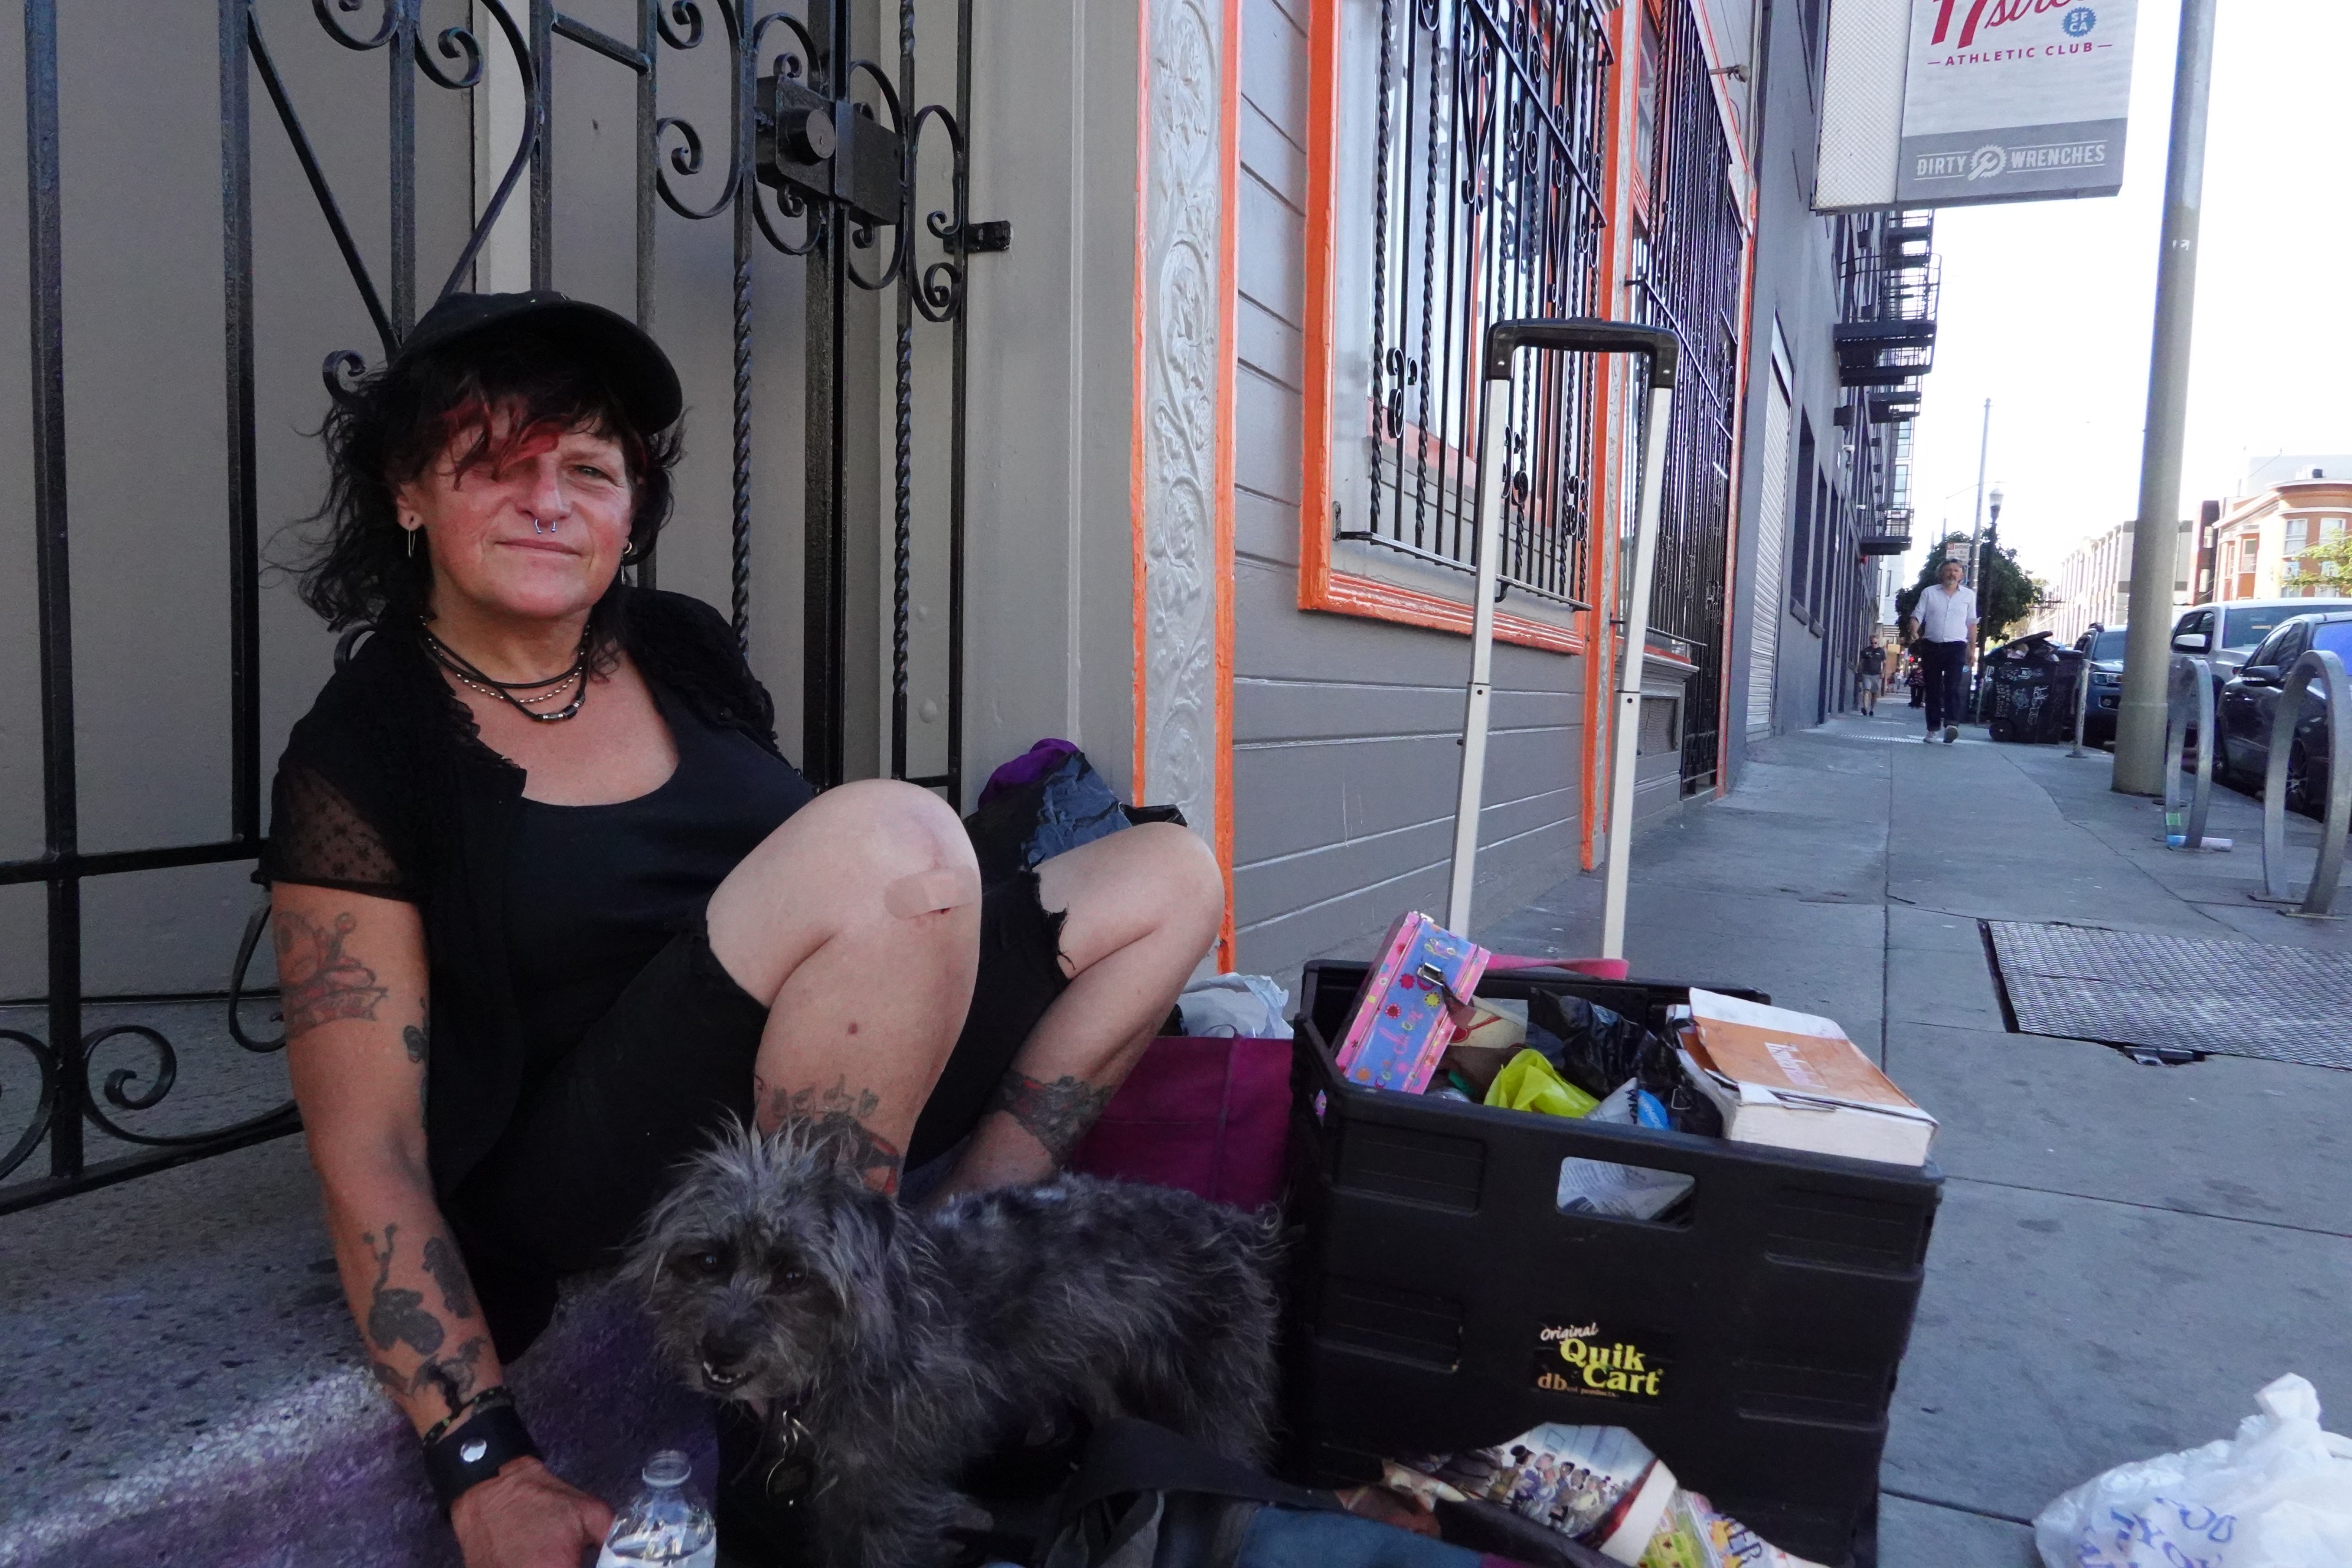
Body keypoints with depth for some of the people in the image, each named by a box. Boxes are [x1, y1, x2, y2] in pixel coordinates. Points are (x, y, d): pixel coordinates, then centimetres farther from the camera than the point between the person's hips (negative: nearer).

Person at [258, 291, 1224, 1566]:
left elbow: (844, 900, 14)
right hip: (579, 1194, -6)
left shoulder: (685, 651, 7)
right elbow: (367, 1150, -11)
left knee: (1168, 877, 1)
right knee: (896, 831, -32)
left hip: (800, 1109, 7)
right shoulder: (357, 764, -8)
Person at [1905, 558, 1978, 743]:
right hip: (1931, 646, 1)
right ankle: (1933, 728, 11)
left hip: (1956, 646, -1)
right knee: (1933, 689, 5)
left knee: (1953, 687, -15)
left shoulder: (1968, 595, 9)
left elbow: (1972, 623, 13)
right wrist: (1914, 632, -17)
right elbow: (1917, 615, 3)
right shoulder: (1929, 593, 7)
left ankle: (1951, 725, -28)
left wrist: (1973, 647, 9)